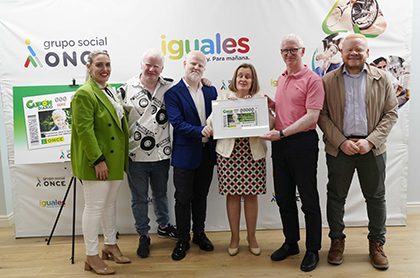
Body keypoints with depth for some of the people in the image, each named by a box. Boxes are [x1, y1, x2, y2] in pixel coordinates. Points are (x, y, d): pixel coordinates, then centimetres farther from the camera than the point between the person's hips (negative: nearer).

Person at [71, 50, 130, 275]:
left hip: (115, 159, 9)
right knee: (95, 206, 0)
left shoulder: (110, 90, 14)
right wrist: (98, 160, -23)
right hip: (96, 162, -9)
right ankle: (91, 257, 14)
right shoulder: (84, 94, -13)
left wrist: (124, 155, 17)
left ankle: (110, 245, 33)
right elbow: (85, 130, -20)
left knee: (110, 203, 17)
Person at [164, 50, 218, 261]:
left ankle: (199, 234, 34)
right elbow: (177, 122, -15)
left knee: (201, 196, 17)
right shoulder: (173, 93, -6)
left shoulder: (211, 91, 9)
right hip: (185, 154, -4)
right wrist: (200, 132, -25)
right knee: (183, 198, 6)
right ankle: (182, 240, 22)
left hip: (207, 153, 4)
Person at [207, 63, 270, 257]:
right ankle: (234, 237, 23)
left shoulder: (260, 98, 9)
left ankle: (251, 236, 25)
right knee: (232, 194, 5)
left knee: (251, 194, 5)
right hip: (229, 152, 0)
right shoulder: (224, 96, 9)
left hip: (253, 152, 1)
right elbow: (211, 123, 0)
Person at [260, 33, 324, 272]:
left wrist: (282, 133, -22)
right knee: (284, 197, 14)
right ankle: (291, 243, 31)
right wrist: (271, 104, 5)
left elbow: (311, 116, -16)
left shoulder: (312, 80, -8)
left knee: (309, 199, 4)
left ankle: (313, 250, 20)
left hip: (303, 142, -7)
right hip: (280, 143, 7)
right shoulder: (281, 79, 15)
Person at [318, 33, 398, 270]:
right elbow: (322, 116, -2)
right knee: (336, 196, 10)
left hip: (372, 149, 1)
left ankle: (377, 243, 30)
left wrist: (370, 141, -11)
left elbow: (391, 113, 2)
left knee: (376, 197, 11)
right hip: (339, 148, 0)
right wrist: (341, 142, -13)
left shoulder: (382, 79, 5)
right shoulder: (328, 81, 2)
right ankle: (337, 240, 28)